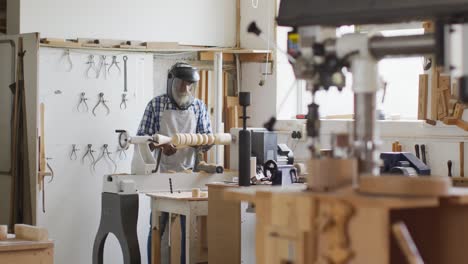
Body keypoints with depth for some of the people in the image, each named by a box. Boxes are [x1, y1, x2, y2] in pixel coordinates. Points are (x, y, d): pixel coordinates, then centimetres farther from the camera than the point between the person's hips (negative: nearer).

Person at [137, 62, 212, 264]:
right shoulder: (156, 104, -5)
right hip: (162, 174, -2)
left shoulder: (199, 107, 3)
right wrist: (160, 145, -24)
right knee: (157, 227, 3)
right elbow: (141, 138, -5)